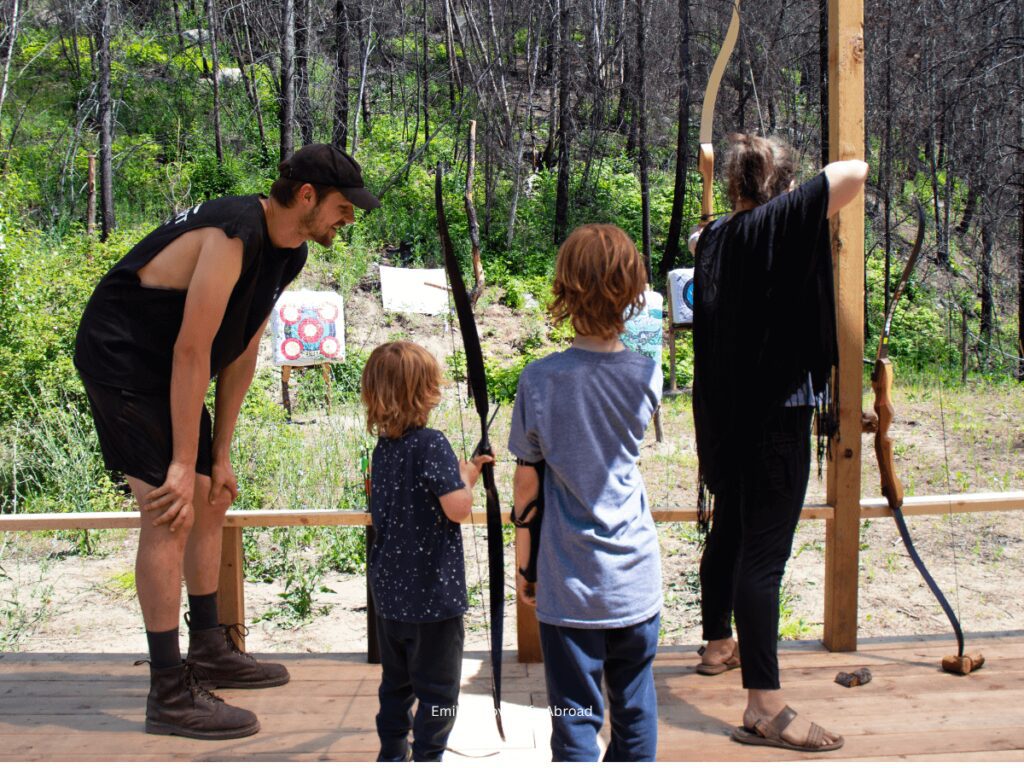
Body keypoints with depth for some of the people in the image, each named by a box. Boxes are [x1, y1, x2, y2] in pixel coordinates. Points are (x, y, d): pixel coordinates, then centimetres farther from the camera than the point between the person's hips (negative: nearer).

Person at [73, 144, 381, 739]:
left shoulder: (289, 253, 3)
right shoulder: (234, 234, -27)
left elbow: (242, 354, 6)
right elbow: (191, 352, -27)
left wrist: (220, 456, 6)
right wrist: (184, 463, -24)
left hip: (167, 372, 10)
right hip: (121, 360, -10)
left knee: (210, 502, 14)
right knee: (169, 515, -14)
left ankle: (210, 651, 30)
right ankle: (170, 695, -7)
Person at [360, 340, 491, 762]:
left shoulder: (383, 448, 6)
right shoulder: (431, 443, -18)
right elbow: (458, 508, -24)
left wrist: (467, 470, 16)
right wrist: (464, 476, -6)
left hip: (390, 594, 7)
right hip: (433, 594, -7)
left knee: (396, 683, 20)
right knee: (437, 690, 6)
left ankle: (392, 754, 29)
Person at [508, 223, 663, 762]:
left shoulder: (540, 379, -11)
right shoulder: (647, 376, -4)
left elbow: (527, 484, -4)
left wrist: (524, 565, 8)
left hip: (569, 586, -2)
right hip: (637, 580, 3)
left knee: (576, 721, 6)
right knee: (635, 714, 17)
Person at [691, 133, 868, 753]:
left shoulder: (714, 239, 9)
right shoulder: (780, 223, -14)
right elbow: (856, 173, -20)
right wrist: (815, 187, 0)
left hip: (722, 416, 9)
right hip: (774, 419, -8)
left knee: (729, 532, 24)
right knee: (764, 554, -9)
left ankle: (719, 645, 43)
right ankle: (765, 708, -7)